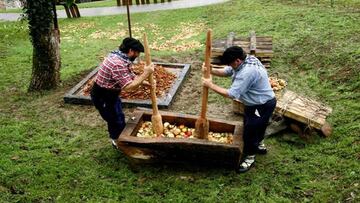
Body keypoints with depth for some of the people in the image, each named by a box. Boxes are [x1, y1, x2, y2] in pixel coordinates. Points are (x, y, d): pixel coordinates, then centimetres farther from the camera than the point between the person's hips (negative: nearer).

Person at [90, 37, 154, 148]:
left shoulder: (121, 58, 2)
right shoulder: (118, 64, -31)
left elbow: (131, 77, 9)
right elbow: (129, 86, -33)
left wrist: (147, 83, -1)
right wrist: (146, 74, -31)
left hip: (110, 94, 10)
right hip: (102, 97, -10)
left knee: (119, 118, 25)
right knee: (118, 122, 6)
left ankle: (115, 139, 44)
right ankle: (118, 143, 29)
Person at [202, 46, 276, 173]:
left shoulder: (247, 72, -36)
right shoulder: (244, 61, -5)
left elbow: (231, 94, -33)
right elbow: (225, 72, 3)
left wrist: (211, 85, -25)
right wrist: (210, 70, -17)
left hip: (264, 105, -10)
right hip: (255, 102, 10)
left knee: (250, 130, 2)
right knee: (256, 126, 26)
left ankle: (249, 156, 23)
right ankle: (259, 145, 51)